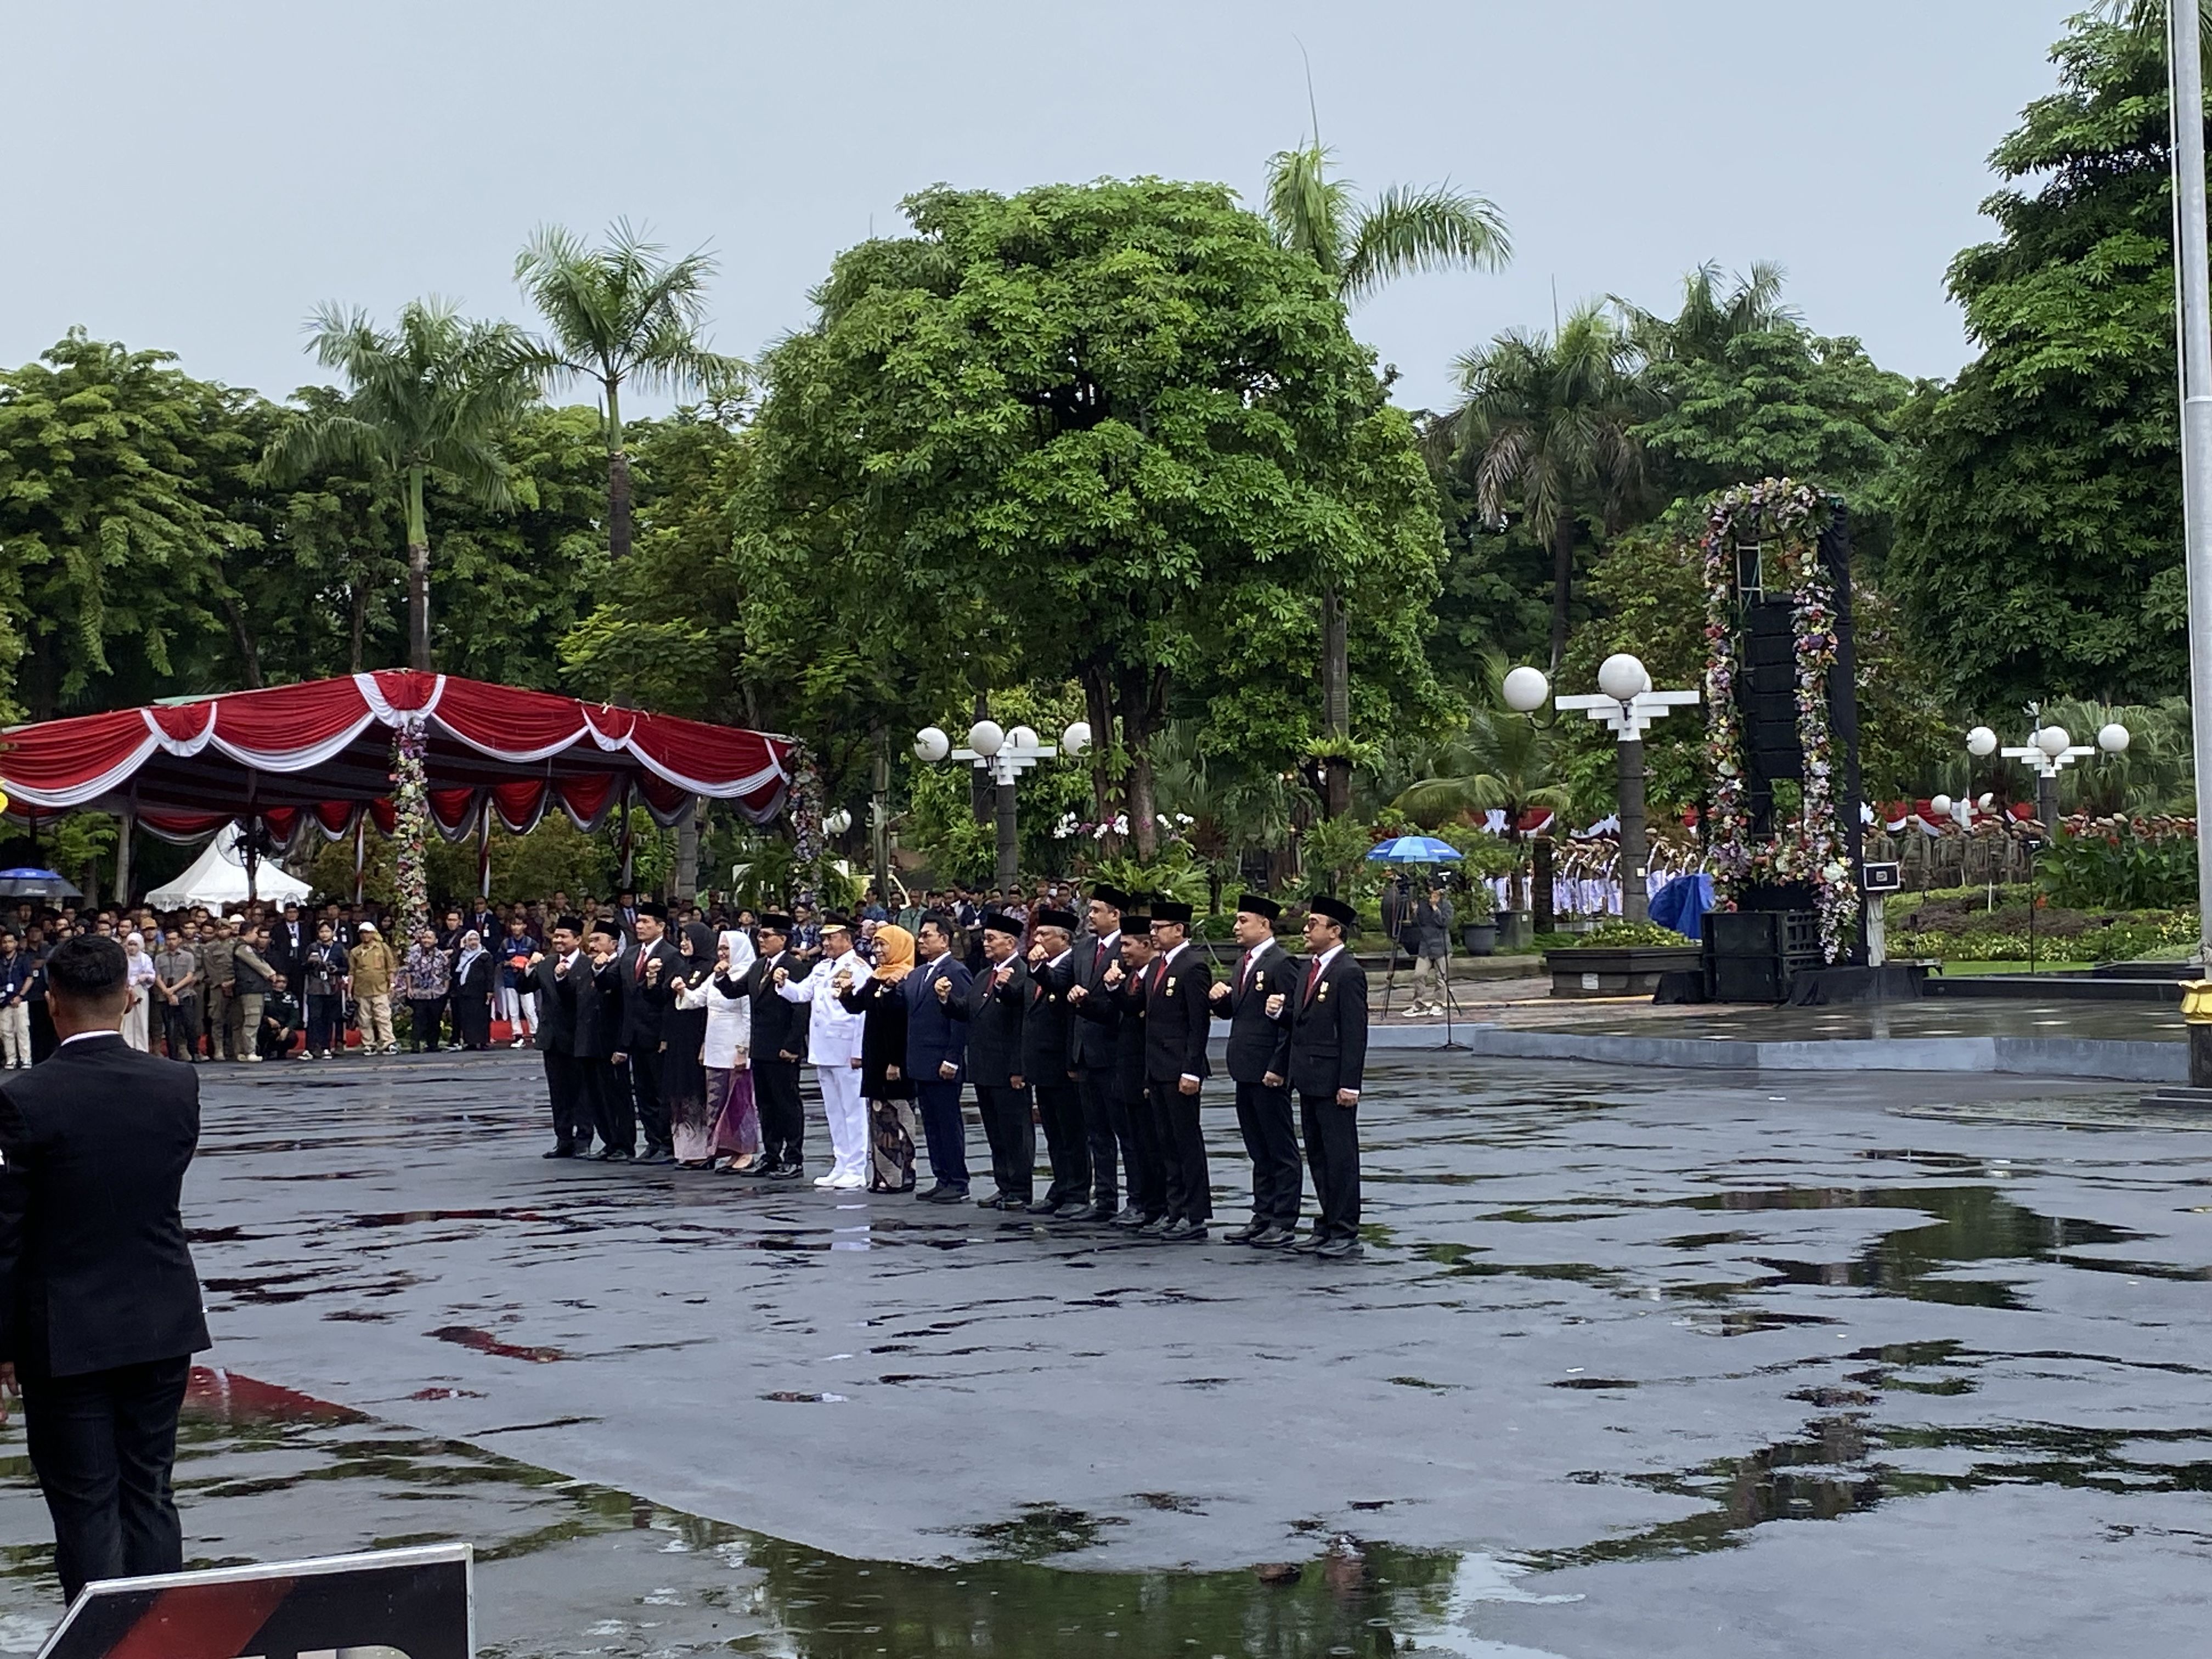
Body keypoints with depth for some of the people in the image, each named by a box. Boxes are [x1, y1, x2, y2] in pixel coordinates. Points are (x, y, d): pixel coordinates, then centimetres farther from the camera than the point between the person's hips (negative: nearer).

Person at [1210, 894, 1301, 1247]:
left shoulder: (1280, 964, -13)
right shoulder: (1243, 963, 15)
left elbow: (1290, 1020, -17)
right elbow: (1231, 1011, 20)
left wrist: (1278, 1069, -19)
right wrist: (1218, 997, -3)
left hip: (1269, 1074, -9)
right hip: (1246, 1071, 9)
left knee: (1281, 1149, -1)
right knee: (1259, 1151, 14)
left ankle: (1284, 1224, 2)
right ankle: (1263, 1217, 21)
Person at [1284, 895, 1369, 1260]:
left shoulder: (1349, 973, -14)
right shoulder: (1310, 969, 13)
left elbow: (1355, 1034, -16)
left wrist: (1349, 1084, -19)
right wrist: (1281, 1010, -1)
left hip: (1333, 1081, -9)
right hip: (1308, 1079, 9)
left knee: (1341, 1154, -2)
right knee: (1317, 1154, 14)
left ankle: (1345, 1233, 3)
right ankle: (1327, 1225, 22)